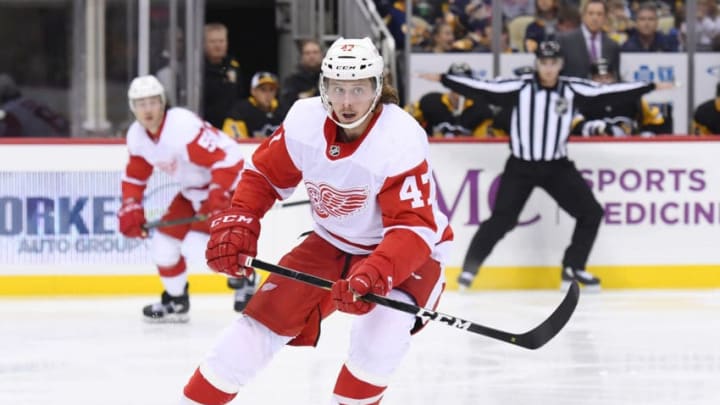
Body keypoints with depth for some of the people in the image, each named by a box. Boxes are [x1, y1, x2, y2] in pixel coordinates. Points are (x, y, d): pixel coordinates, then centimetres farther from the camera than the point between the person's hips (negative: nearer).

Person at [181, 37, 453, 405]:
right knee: (264, 319, -2)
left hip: (406, 249, -4)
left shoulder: (401, 141, -31)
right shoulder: (304, 120, -17)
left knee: (383, 325, -31)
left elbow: (413, 227, -34)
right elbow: (263, 174, 0)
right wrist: (235, 226, -14)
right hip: (332, 243, 4)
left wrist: (374, 275, -49)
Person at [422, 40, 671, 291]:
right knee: (502, 219, -11)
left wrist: (650, 87, -1)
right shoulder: (519, 88, -11)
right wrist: (444, 79, -15)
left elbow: (606, 91, -1)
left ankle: (573, 268, 11)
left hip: (557, 166, 3)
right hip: (520, 166, -3)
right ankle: (470, 267, 5)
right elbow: (482, 89, -11)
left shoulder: (572, 89, -4)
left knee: (591, 212, -3)